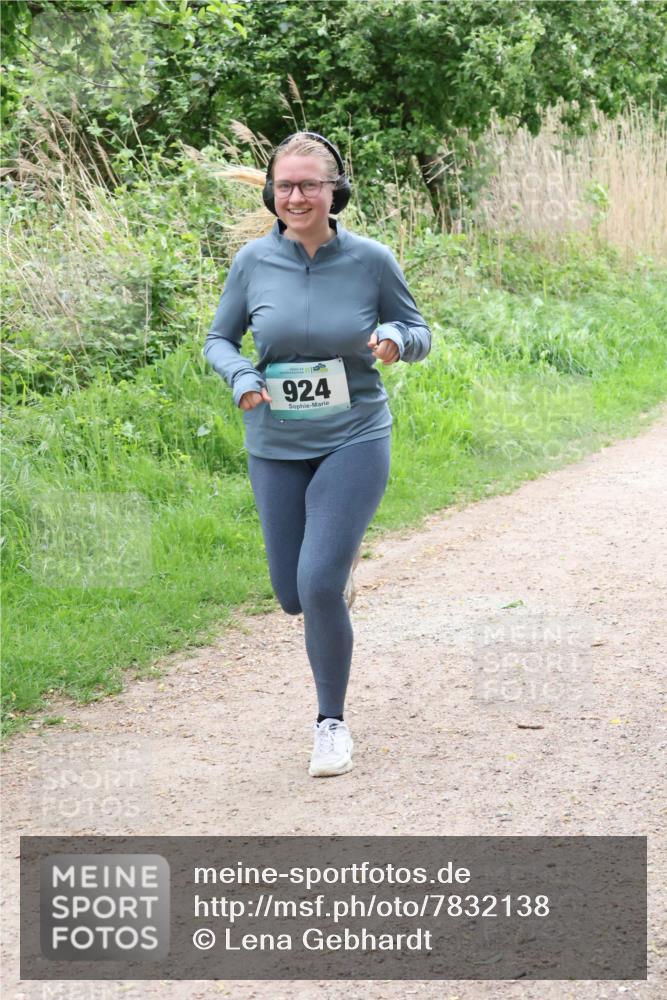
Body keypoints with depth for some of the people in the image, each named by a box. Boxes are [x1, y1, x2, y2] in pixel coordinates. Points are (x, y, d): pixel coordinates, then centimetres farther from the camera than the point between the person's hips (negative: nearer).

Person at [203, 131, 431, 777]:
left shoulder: (370, 260, -8)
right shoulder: (254, 261, -5)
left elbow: (418, 331, 5)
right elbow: (219, 340, 7)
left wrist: (397, 338, -19)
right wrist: (240, 378, -14)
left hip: (354, 440, -3)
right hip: (276, 446, 3)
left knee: (319, 584, -16)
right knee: (292, 595, 10)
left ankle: (332, 721, 5)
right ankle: (339, 561, 49)